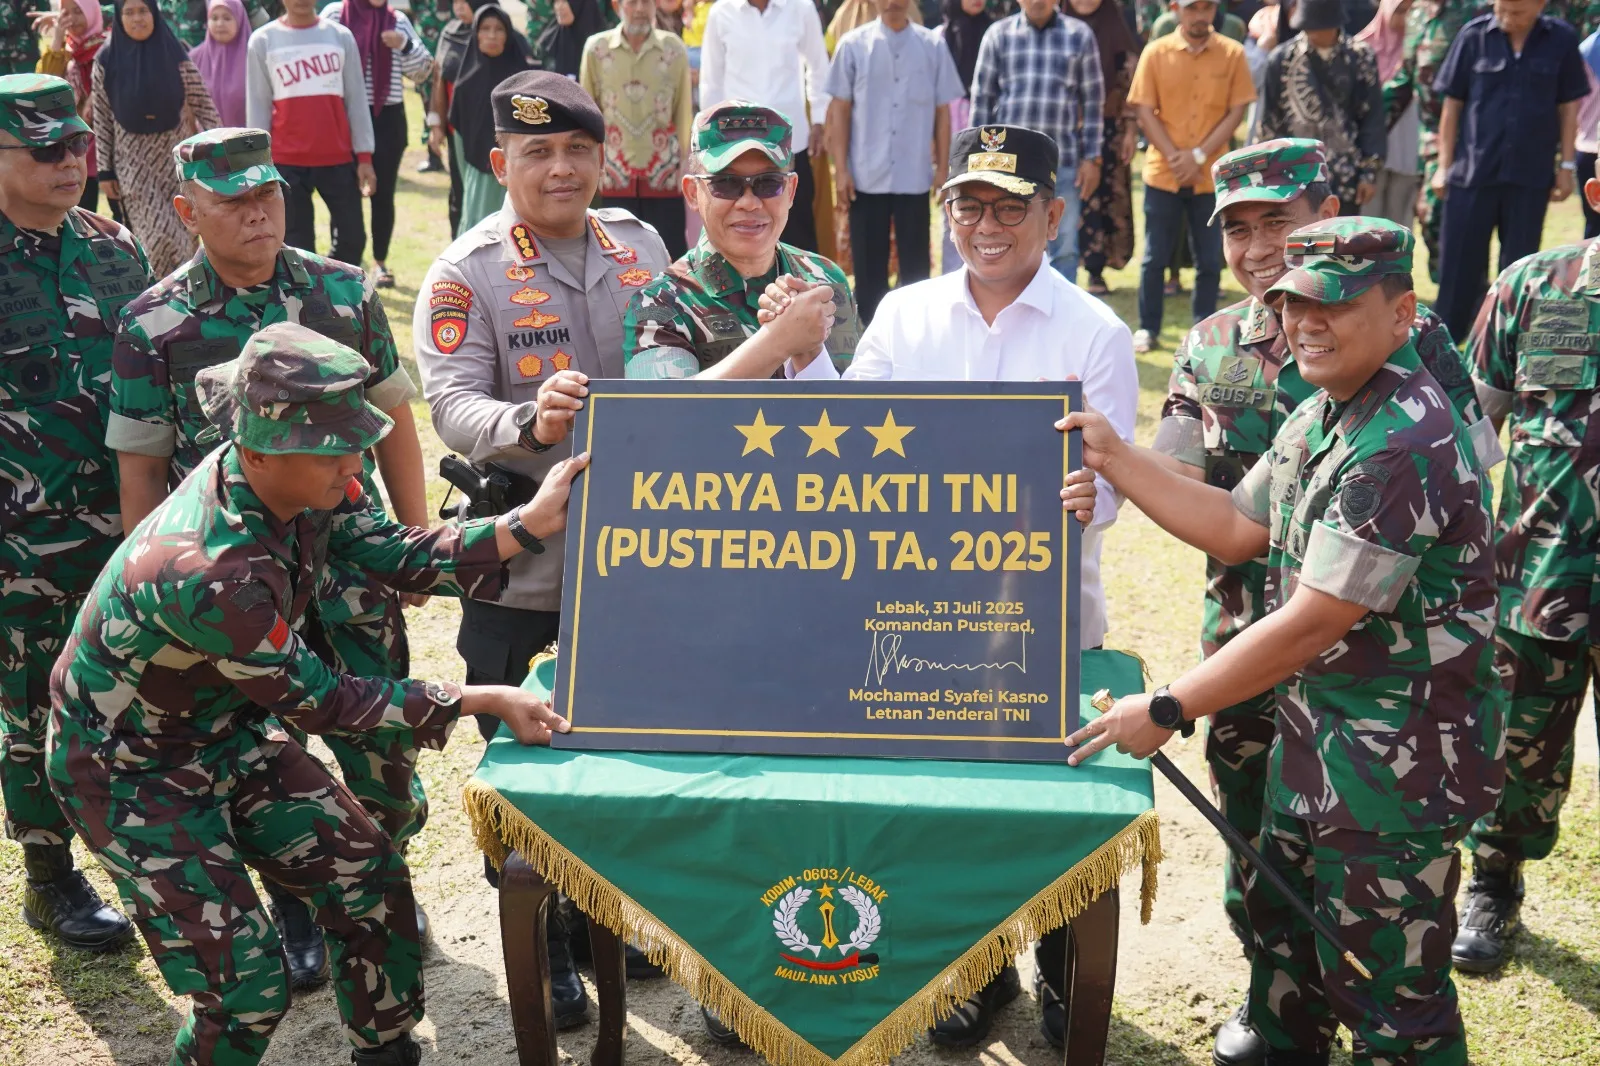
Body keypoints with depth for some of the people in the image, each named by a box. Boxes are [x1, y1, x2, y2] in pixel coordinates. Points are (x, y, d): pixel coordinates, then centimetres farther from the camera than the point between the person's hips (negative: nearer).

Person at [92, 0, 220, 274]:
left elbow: (203, 105, 1)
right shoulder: (107, 60, -1)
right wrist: (105, 171, 0)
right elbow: (101, 119, 1)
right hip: (133, 162, -1)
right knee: (157, 236, -9)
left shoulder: (176, 54, -1)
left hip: (176, 157, 1)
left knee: (183, 234, 2)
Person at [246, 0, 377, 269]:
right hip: (286, 160, -1)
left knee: (352, 237, 2)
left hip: (338, 156, 2)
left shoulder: (340, 36, 6)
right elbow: (257, 105, 4)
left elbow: (356, 99, 7)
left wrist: (364, 156, 2)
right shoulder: (263, 40, 3)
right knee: (296, 245, 1)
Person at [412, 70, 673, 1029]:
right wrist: (530, 423, -37)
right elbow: (451, 405, -19)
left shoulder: (640, 244, 5)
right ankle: (545, 948, 26)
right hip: (521, 566, -4)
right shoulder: (467, 273, -9)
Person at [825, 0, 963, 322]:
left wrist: (942, 166, 4)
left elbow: (942, 111, 7)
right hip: (867, 177, 0)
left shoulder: (933, 46, 2)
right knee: (869, 267, 6)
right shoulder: (853, 45, 0)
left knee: (916, 266, 6)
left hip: (915, 176, 0)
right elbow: (839, 109, 2)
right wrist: (841, 169, -3)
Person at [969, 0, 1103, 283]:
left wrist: (1091, 158, 0)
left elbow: (1093, 101, 5)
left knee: (1064, 247, 4)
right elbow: (982, 99, 6)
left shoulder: (1079, 35, 4)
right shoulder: (998, 34, 3)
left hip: (1063, 159, 0)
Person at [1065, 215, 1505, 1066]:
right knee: (1283, 932, 24)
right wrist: (1115, 460, 4)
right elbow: (1237, 528, 13)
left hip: (1399, 757, -10)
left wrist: (1166, 710, -19)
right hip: (1314, 731, 10)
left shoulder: (1404, 445, -26)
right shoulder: (1320, 416, 5)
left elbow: (1313, 623, -26)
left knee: (1387, 992, 4)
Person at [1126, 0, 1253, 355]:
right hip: (1163, 173, 0)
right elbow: (1144, 111, -2)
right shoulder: (1155, 52, -1)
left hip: (1212, 175, 0)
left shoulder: (1232, 54, 0)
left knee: (1210, 259, 5)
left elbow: (1236, 111, -1)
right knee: (1155, 256, 6)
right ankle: (1147, 327, 19)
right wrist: (1174, 157, -12)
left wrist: (1199, 156, -11)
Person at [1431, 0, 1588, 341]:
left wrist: (1568, 165, 3)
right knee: (1458, 265, 4)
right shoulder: (1474, 36, -4)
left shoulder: (1561, 40, -2)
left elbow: (1568, 107, 6)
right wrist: (1444, 166, 1)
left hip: (1531, 175, 1)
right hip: (1472, 172, -1)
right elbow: (1452, 105, 1)